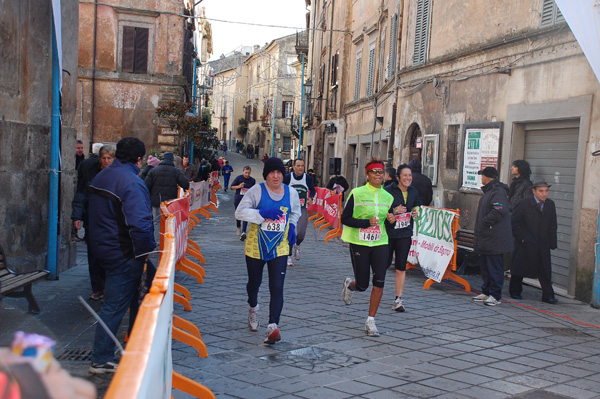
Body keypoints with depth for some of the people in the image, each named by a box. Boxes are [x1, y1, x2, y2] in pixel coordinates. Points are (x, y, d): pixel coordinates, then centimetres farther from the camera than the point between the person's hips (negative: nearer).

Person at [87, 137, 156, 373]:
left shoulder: (101, 177, 10)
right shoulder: (132, 182, -21)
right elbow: (139, 223, -30)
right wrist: (144, 251, -17)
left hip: (102, 245, 10)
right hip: (123, 254, -10)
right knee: (115, 305, 0)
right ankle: (101, 360, 8)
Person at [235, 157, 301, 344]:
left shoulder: (291, 193, 2)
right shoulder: (256, 191, -8)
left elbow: (295, 212, 23)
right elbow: (240, 212, -12)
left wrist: (292, 226, 4)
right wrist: (262, 213, -24)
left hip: (279, 248, 1)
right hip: (256, 247, -1)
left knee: (277, 288, -13)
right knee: (254, 282, 17)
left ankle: (272, 326, -18)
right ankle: (253, 308, 49)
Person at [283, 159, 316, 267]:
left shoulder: (308, 178, -3)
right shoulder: (287, 177, -7)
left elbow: (313, 190, 15)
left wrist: (310, 198, -4)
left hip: (302, 209, 0)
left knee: (301, 233, -14)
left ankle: (297, 246, 22)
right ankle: (289, 256, 19)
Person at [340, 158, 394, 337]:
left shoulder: (388, 197, 9)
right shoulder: (357, 193, -6)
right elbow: (344, 218, -8)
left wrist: (392, 219, -4)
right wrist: (367, 222, -19)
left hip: (380, 243, 3)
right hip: (359, 243, -3)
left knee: (379, 282, -8)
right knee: (362, 285, 3)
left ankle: (370, 321, 6)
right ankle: (349, 284, 42)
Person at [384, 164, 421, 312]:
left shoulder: (413, 192, 6)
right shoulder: (388, 191, -11)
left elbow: (417, 205, 24)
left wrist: (416, 212, 2)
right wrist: (394, 211, -24)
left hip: (405, 234, 3)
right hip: (388, 233, -3)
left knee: (401, 268, 0)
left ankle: (398, 300, 6)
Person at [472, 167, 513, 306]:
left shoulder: (498, 191, -15)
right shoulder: (489, 191, 18)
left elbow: (500, 210, -29)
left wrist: (485, 222, -20)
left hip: (495, 239, -11)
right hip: (485, 238, 11)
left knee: (495, 267, -4)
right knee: (485, 266, 16)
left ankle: (495, 296, 1)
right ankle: (486, 292, 25)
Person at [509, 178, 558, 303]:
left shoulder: (550, 204, 8)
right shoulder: (524, 203, -7)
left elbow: (553, 225, 12)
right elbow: (515, 222, -6)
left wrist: (552, 242, 4)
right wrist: (521, 238, -12)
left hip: (543, 245, 4)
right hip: (525, 244, -4)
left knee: (545, 271, 1)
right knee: (519, 269, 7)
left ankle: (548, 295, 5)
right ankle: (515, 291, 22)